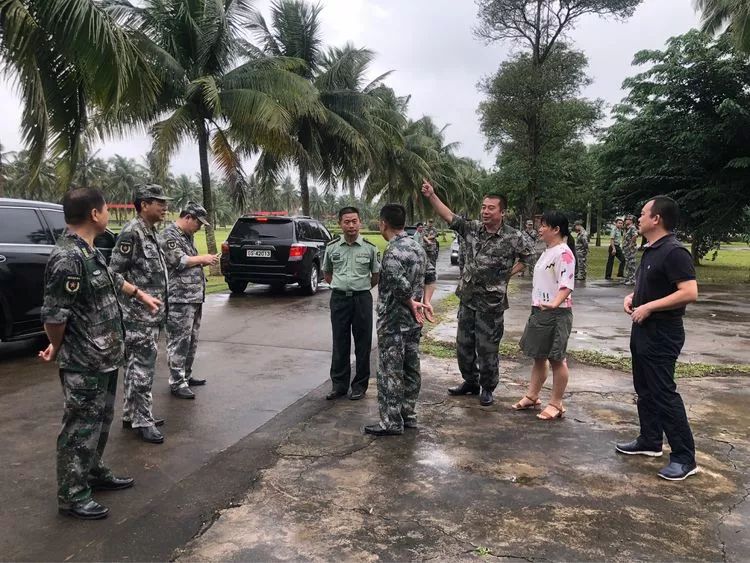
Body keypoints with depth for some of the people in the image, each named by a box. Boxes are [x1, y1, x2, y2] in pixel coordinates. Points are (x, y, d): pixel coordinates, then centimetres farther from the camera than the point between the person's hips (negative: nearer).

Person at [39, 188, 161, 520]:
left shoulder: (88, 251, 8)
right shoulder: (67, 258, -25)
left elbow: (112, 279, 27)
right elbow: (54, 314, -22)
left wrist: (141, 295, 35)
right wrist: (57, 349, -6)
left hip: (104, 357, 10)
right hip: (83, 364, -10)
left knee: (100, 422, 22)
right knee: (81, 428, 3)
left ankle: (95, 473, 38)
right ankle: (72, 495, 17)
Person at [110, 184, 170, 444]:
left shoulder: (151, 233, 14)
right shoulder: (132, 233, -15)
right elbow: (115, 272, -18)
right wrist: (137, 295, -16)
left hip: (151, 313, 10)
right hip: (139, 314, -10)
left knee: (138, 365, 16)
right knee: (142, 367, -4)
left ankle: (131, 414, 26)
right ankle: (142, 421, 5)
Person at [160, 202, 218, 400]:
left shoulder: (188, 236, 19)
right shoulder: (169, 236, -10)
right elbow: (179, 261, -19)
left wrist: (205, 260, 6)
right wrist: (202, 259, -8)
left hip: (195, 297, 10)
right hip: (179, 298, -10)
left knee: (191, 340, 15)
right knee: (179, 342, -6)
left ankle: (186, 376, 25)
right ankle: (177, 383, 0)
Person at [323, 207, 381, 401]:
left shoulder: (370, 248, -3)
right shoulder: (332, 247, 2)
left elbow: (376, 275, 8)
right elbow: (326, 273, 16)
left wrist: (361, 288, 8)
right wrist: (340, 286, 10)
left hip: (362, 298, -1)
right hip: (339, 299, 2)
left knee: (363, 344, 5)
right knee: (340, 343, 8)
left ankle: (360, 385, 18)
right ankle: (339, 384, 20)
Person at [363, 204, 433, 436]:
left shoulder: (392, 253, -20)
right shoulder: (418, 247, 8)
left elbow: (401, 287, -29)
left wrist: (412, 304, -13)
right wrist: (425, 301, 6)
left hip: (393, 322, -9)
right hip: (413, 321, 9)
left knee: (390, 372, 0)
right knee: (411, 368, 15)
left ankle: (391, 422, 8)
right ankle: (409, 415, 25)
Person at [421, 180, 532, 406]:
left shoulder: (513, 237, -9)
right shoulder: (472, 229, 0)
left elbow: (527, 256, 7)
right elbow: (448, 215, -4)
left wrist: (507, 274, -1)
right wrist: (431, 196, -16)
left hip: (491, 302, -4)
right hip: (467, 298, 5)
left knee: (487, 348, 4)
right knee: (463, 344, 14)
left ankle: (487, 388, 23)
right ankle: (470, 382, 33)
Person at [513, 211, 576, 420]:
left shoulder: (563, 253, -16)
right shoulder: (547, 252, 15)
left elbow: (566, 285, -25)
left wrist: (555, 303, -41)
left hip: (556, 313, -10)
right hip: (539, 311, 10)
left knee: (556, 358, 1)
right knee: (538, 356, 17)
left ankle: (556, 404, 11)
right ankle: (532, 397, 27)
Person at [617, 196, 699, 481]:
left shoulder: (674, 252, -19)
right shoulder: (651, 250, 11)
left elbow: (690, 293, -26)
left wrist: (649, 307, -24)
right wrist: (632, 296, 5)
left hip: (662, 336, -10)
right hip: (643, 331, 10)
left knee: (664, 394, -5)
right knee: (645, 390, 17)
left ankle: (685, 458, 5)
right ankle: (649, 441, 31)